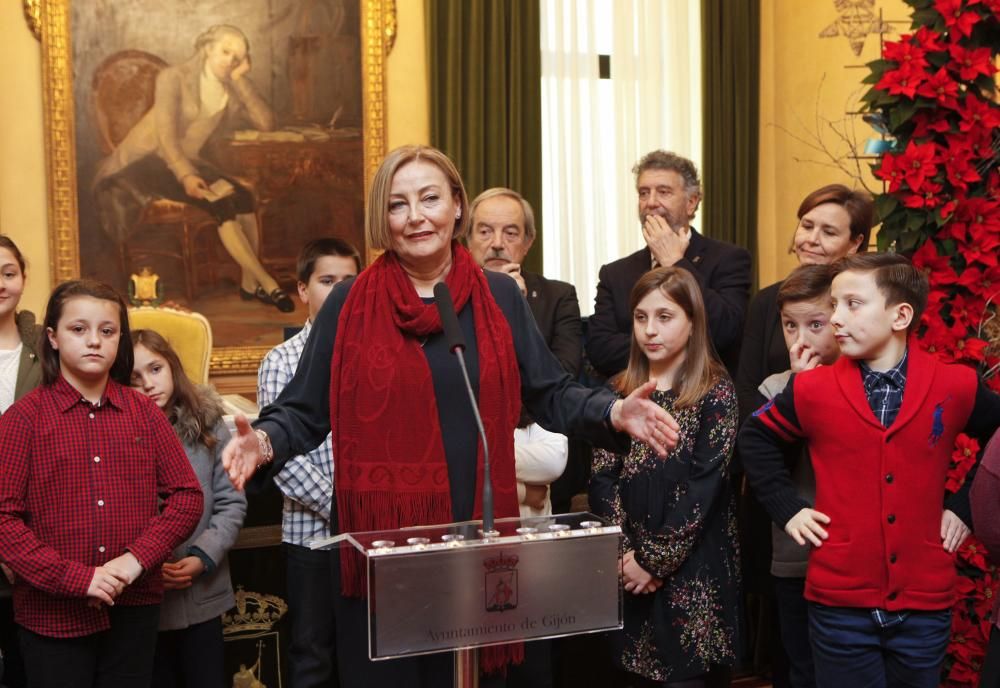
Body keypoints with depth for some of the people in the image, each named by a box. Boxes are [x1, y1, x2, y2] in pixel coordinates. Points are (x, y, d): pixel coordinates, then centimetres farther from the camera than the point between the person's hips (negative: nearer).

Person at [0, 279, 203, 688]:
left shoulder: (144, 413, 5)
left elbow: (187, 496, 3)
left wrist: (139, 558, -11)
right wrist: (76, 578, -17)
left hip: (134, 609, 3)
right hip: (53, 613, -3)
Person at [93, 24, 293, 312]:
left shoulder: (232, 92, 6)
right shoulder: (174, 78, -8)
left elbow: (267, 123, -10)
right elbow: (166, 135, -19)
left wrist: (240, 80, -11)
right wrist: (185, 176, -33)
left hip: (186, 161, 6)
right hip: (145, 159, -6)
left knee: (244, 197, -24)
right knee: (221, 204, -29)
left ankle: (249, 282, -15)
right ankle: (267, 283, -26)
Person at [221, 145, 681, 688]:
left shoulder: (498, 296, 5)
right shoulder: (350, 303, 0)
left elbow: (550, 394, 8)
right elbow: (304, 411, 1)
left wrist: (613, 413, -9)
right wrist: (265, 442, -19)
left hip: (475, 536, 2)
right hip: (377, 540, -1)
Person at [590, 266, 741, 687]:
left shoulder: (715, 392, -5)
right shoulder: (620, 392, 7)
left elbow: (704, 487, -12)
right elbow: (602, 479, 2)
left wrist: (655, 559, -13)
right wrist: (624, 553, -9)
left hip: (691, 566, -4)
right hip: (628, 570, 4)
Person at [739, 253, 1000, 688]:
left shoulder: (956, 388, -3)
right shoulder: (812, 390, -4)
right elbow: (755, 438, 10)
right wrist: (787, 508, 2)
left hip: (925, 604, 1)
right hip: (840, 604, -1)